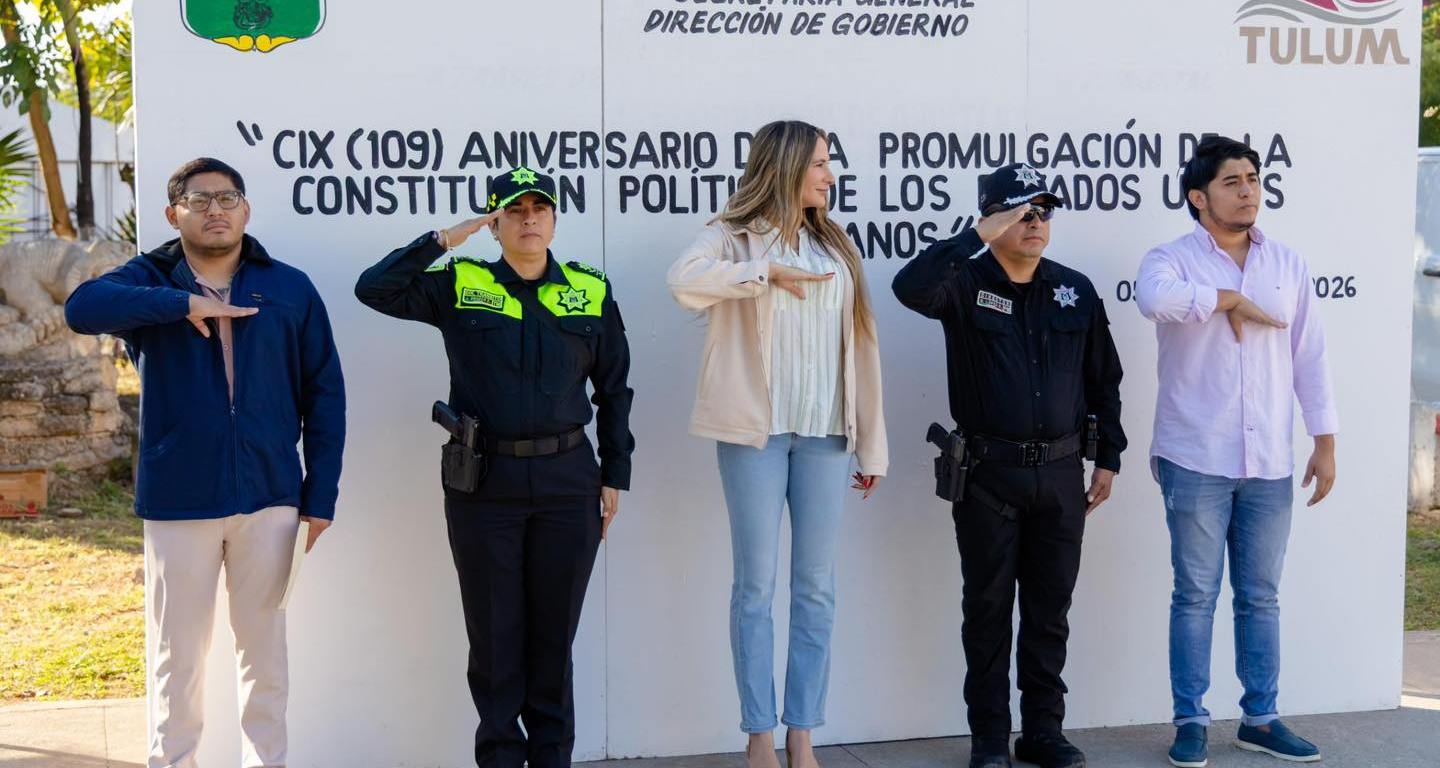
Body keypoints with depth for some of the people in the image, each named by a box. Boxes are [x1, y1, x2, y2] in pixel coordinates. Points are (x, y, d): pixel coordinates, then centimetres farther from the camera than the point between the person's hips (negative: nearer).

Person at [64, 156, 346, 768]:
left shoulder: (290, 289, 5)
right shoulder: (150, 282, 3)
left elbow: (324, 393, 5)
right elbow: (82, 307, -19)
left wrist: (321, 496, 0)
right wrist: (182, 304, -24)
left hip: (270, 498, 1)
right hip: (178, 501, -1)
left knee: (264, 646, 11)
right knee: (177, 653, 8)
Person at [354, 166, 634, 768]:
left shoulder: (591, 291, 6)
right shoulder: (460, 286, 2)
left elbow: (614, 389, 11)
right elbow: (374, 289, -7)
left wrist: (615, 475, 7)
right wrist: (442, 241, -10)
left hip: (567, 481, 1)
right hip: (484, 482, -1)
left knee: (555, 629, 9)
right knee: (494, 630, 6)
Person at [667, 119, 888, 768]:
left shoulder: (835, 246, 14)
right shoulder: (734, 237, 1)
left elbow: (858, 346, 12)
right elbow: (684, 282, -22)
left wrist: (873, 445, 10)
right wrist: (766, 271, -21)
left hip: (825, 432, 4)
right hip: (756, 429, -4)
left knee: (817, 588, 5)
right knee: (756, 584, 1)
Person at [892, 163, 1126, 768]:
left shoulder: (1076, 290, 7)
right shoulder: (965, 283, -4)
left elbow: (1104, 380, 13)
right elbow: (910, 287, -27)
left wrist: (1108, 458, 10)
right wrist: (978, 238, -25)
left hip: (1061, 473, 3)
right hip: (988, 473, -3)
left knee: (1050, 608, 10)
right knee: (988, 606, 5)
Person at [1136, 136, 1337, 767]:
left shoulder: (1288, 265, 10)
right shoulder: (1174, 260, -4)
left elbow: (1309, 358, 10)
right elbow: (1154, 298, -30)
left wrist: (1326, 442, 7)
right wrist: (1230, 298, -17)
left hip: (1269, 465, 4)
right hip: (1196, 461, -4)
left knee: (1261, 597, 11)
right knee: (1195, 596, 3)